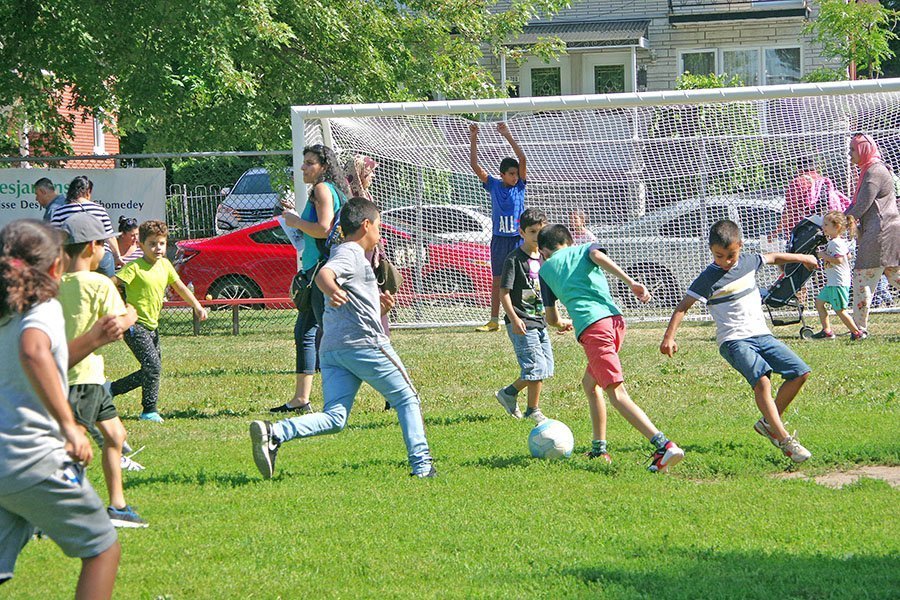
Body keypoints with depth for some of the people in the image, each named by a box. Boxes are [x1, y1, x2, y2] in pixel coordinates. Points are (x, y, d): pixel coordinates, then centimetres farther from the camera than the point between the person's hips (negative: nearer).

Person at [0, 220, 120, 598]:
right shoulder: (44, 309, -8)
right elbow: (33, 352, -32)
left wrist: (89, 344, 31)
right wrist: (68, 426, -31)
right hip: (35, 460, -7)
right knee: (103, 549, 10)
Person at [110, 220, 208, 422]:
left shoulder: (165, 265, 8)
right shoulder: (135, 267, -14)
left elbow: (180, 287, 18)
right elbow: (111, 283, -20)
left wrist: (197, 306, 14)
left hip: (151, 326, 8)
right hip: (135, 326, -8)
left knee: (151, 371, 12)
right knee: (153, 366, -16)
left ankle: (111, 389, 25)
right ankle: (149, 410, -5)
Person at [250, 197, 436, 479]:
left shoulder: (348, 254, 29)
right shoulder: (351, 253, -1)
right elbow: (323, 274, -24)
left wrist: (380, 306, 19)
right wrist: (333, 291, -46)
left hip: (330, 348, 8)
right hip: (363, 343, -8)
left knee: (334, 418, -6)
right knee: (406, 398, 9)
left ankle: (273, 433, -27)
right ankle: (421, 465, 6)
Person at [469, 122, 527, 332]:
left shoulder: (519, 186, 0)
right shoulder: (493, 185, 3)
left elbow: (522, 159, -13)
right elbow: (474, 164, -2)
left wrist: (508, 136, -18)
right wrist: (473, 139, -9)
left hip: (518, 239, -2)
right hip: (499, 239, 2)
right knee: (497, 281, 7)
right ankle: (494, 321, 10)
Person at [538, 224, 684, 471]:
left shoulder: (546, 269, 22)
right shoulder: (584, 249, 25)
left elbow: (551, 318, 30)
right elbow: (598, 256, -2)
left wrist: (562, 323, 54)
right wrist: (631, 282, -10)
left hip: (590, 327, -5)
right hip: (615, 318, 5)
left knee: (617, 394, -12)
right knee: (589, 383, 26)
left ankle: (664, 446, -29)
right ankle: (599, 448, 26)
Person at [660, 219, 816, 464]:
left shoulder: (748, 261, 8)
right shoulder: (709, 278, -9)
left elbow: (773, 257, 27)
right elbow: (683, 306, -10)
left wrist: (802, 257, 42)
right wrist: (669, 337, -20)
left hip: (761, 334, 7)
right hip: (734, 340, -7)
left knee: (800, 372, 0)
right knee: (762, 381, -29)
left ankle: (769, 423, 11)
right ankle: (785, 440, -33)